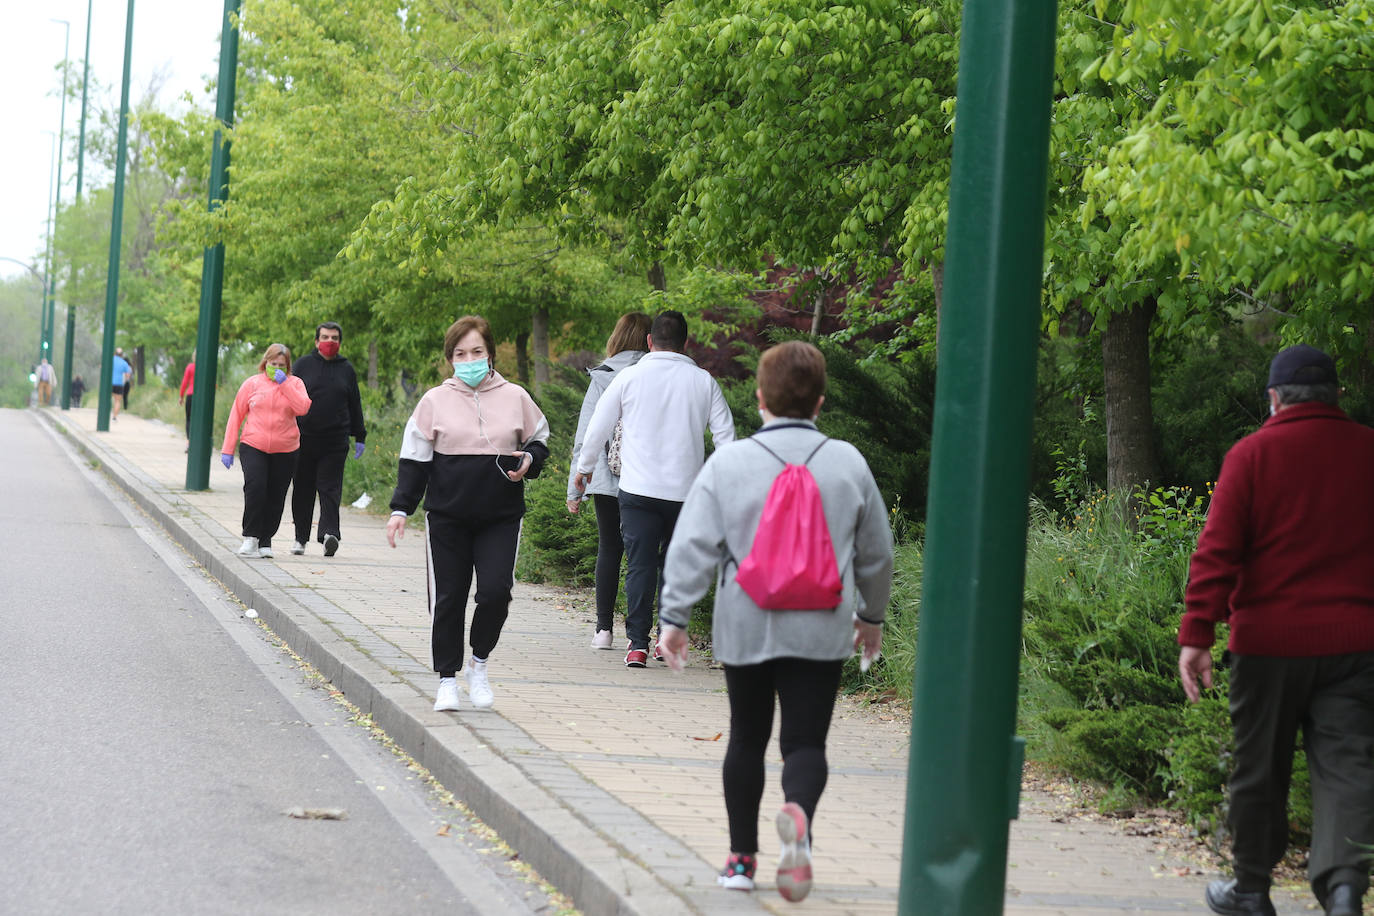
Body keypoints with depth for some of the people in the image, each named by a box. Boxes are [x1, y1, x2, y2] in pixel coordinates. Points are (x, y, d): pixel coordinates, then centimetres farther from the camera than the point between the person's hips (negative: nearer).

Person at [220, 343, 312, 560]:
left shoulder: (294, 384, 7)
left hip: (284, 450, 1)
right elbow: (236, 415, 8)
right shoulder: (252, 383, 6)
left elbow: (303, 408, -11)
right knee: (255, 486, -19)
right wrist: (227, 449, 4)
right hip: (253, 446, -1)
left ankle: (265, 540, 16)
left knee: (275, 497, 2)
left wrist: (284, 383, -12)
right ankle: (250, 537, -11)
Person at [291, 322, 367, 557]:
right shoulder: (303, 365, 7)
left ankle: (329, 532, -18)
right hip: (304, 439, 0)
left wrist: (359, 437, 15)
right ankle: (300, 536, 14)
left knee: (330, 489, -8)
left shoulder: (346, 369, 11)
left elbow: (355, 405, 16)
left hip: (335, 441, 0)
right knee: (303, 489, 6)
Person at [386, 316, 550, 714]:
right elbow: (414, 458, 5)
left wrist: (528, 462, -5)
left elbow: (539, 441, 18)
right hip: (447, 517, 0)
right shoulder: (435, 401, 3)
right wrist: (400, 509, -3)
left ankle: (479, 661, 13)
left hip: (501, 517, 0)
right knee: (447, 599, 2)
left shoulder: (515, 397, 6)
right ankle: (448, 679, 15)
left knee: (496, 591, -12)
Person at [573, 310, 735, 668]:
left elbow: (598, 428, 7)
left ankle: (638, 643, -7)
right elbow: (725, 434, 5)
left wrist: (584, 467, 22)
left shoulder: (630, 377, 0)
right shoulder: (703, 381, 3)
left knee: (640, 566, 0)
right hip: (686, 491, 1)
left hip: (638, 490, -1)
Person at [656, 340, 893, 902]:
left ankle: (742, 857, 17)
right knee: (805, 742, 1)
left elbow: (693, 546, -7)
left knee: (747, 739, 14)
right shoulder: (849, 465, 2)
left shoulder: (728, 463, -3)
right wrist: (872, 614, 25)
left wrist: (674, 616, -3)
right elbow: (876, 551, 11)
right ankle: (798, 815, -30)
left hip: (745, 628, 0)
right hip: (820, 631, 0)